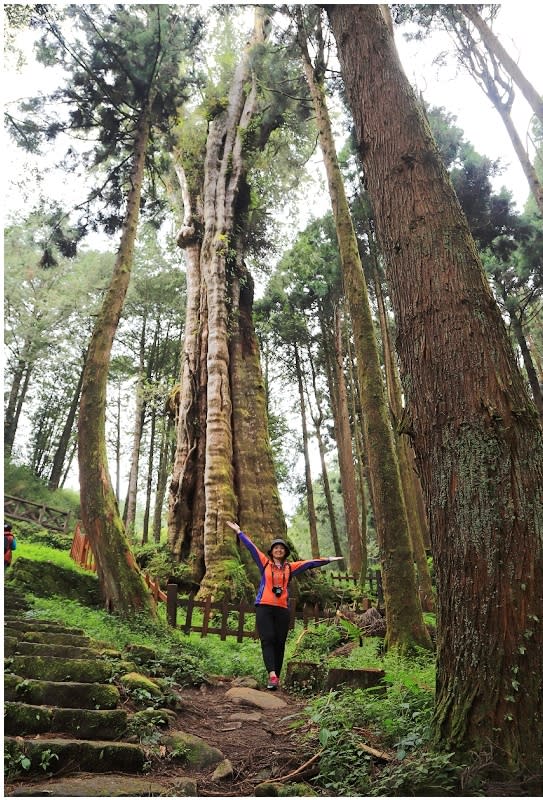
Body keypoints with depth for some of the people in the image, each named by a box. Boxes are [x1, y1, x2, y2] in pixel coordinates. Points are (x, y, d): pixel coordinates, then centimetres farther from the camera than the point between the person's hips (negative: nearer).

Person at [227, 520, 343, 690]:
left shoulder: (290, 567, 13)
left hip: (282, 609, 2)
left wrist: (327, 560, 12)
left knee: (280, 643, 2)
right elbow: (251, 547, 8)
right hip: (264, 607, -2)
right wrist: (239, 531, 8)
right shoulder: (265, 563, 8)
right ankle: (272, 676, -18)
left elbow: (310, 563, 13)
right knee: (268, 640, -11)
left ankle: (276, 677, 9)